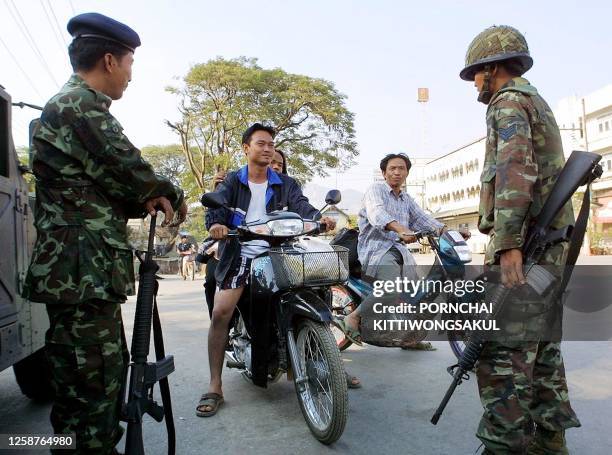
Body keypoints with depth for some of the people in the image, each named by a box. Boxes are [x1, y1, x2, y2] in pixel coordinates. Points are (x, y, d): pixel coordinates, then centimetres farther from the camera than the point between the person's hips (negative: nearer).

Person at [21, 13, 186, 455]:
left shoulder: (75, 104, 22)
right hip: (83, 273, -11)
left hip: (88, 272, 11)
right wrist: (173, 197, 6)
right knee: (91, 386, -4)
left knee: (110, 370, 21)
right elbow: (133, 173, -13)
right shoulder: (80, 104, -11)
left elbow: (106, 185, 19)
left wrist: (147, 200, 0)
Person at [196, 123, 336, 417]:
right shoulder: (232, 182, 12)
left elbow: (300, 205, -4)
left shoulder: (285, 184, 14)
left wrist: (319, 217, -27)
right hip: (240, 254, -1)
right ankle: (215, 387, -4)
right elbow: (216, 205, -6)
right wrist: (215, 224, -30)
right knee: (221, 312, -16)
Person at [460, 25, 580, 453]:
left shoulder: (508, 102, -4)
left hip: (524, 240, -10)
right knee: (541, 346, 13)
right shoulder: (538, 103, 27)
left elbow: (514, 170, -20)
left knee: (503, 350, -10)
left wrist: (508, 242, -27)